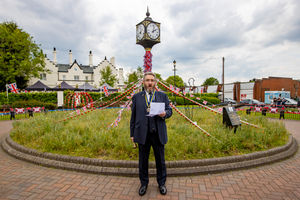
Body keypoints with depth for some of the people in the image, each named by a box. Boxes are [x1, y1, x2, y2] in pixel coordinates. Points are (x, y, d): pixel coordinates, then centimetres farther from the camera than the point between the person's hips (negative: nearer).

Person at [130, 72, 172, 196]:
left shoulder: (162, 96, 6)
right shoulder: (137, 97, 6)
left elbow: (169, 110, 7)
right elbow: (133, 116, 6)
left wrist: (165, 114, -18)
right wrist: (132, 133, 5)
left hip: (158, 134, 0)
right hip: (142, 134, 0)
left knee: (160, 160, 12)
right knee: (143, 161, 13)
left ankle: (161, 183, 33)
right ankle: (144, 183, 33)